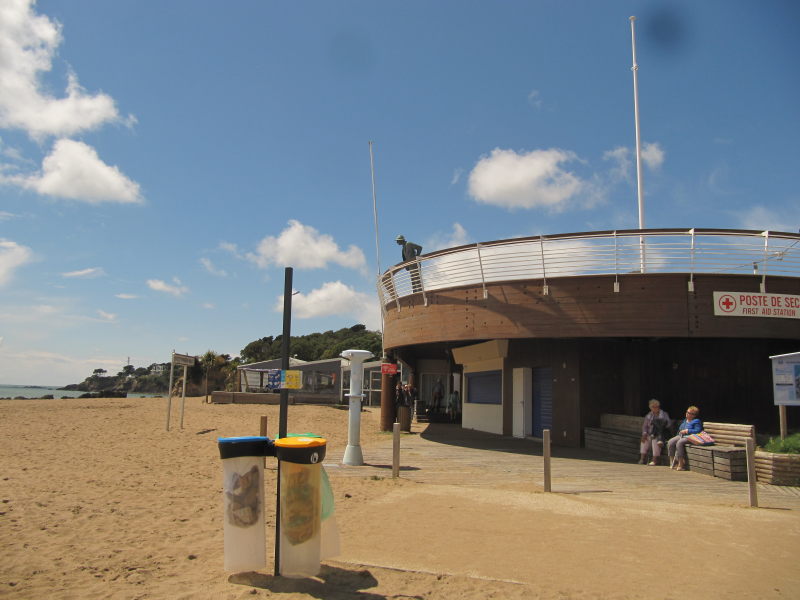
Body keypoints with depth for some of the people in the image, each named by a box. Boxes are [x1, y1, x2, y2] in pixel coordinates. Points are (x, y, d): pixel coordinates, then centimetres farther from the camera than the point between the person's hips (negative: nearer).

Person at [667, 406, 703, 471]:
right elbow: (679, 428, 34)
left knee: (679, 443, -36)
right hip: (681, 436, 8)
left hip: (689, 437, -8)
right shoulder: (684, 420, 24)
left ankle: (681, 465, -30)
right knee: (670, 442, -20)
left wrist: (687, 431, -16)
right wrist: (680, 431, 13)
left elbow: (698, 431, -15)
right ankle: (672, 462, -14)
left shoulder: (696, 421, -1)